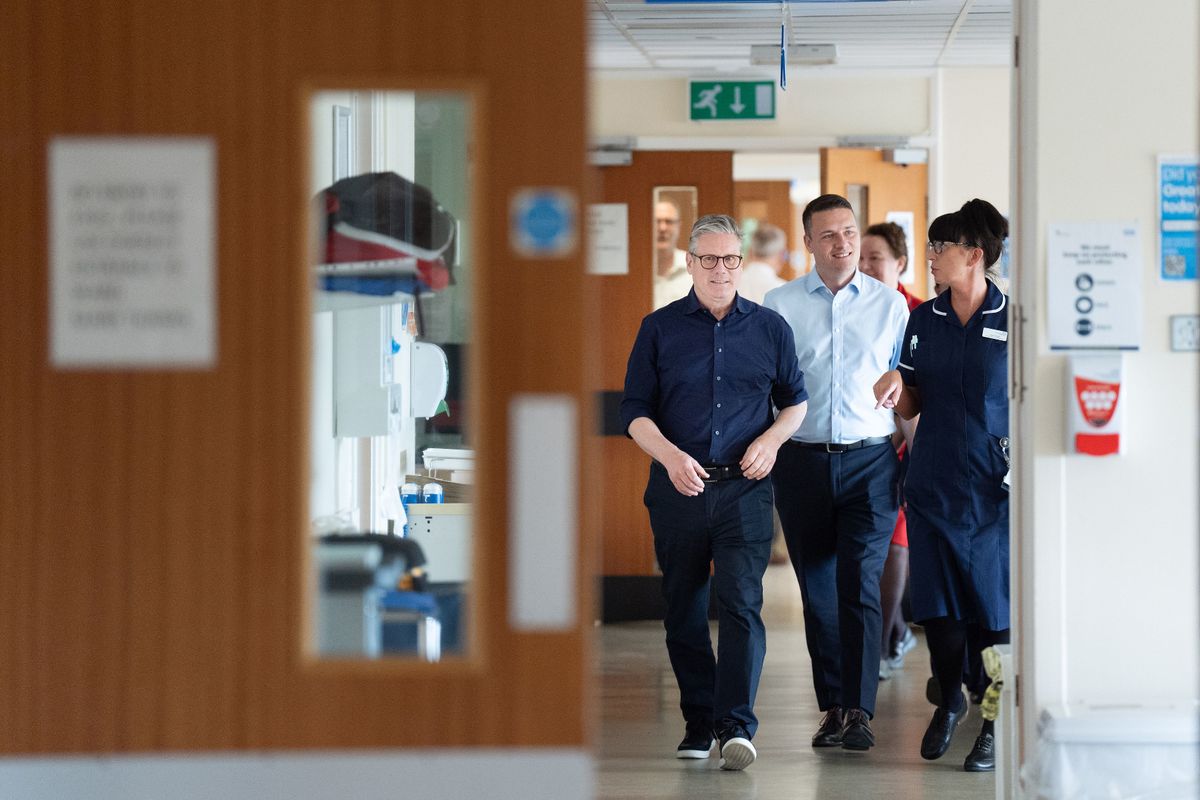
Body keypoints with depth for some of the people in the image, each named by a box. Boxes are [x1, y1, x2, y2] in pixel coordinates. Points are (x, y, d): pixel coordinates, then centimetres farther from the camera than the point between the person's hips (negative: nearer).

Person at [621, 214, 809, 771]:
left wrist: (771, 439, -2)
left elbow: (795, 400, 18)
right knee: (683, 612, 7)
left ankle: (737, 726, -17)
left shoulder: (769, 328, 8)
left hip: (744, 489, -1)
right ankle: (699, 722, 18)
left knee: (740, 604, -13)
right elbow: (635, 411, 3)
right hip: (677, 489, 1)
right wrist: (670, 456, -13)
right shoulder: (659, 328, 5)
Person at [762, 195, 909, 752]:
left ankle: (859, 711, -13)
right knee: (817, 591, 5)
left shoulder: (890, 305, 6)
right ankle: (833, 707, 13)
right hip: (802, 459, 1)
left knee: (859, 583, -12)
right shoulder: (780, 305, 5)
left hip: (869, 460, -1)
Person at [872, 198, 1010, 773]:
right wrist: (896, 385, -9)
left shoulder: (1014, 320, -3)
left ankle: (995, 725, 5)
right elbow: (911, 404, 12)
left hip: (994, 486, -4)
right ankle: (949, 699, 26)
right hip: (933, 480, 4)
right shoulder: (924, 320, 8)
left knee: (993, 605, -4)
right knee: (936, 601, 4)